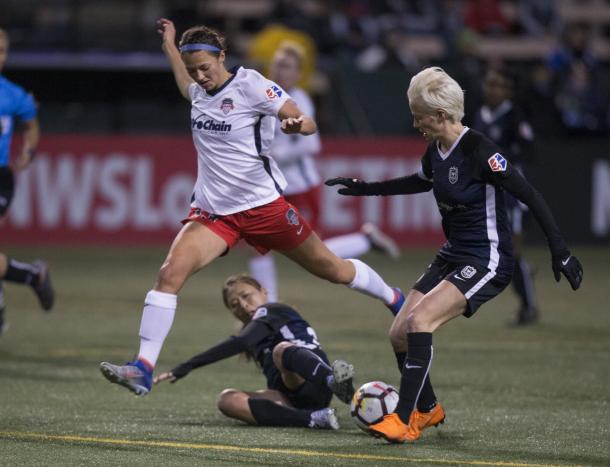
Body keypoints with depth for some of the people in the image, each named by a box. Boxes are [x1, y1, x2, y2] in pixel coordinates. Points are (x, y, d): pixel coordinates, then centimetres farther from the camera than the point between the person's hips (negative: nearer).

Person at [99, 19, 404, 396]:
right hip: (213, 210, 4)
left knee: (331, 268, 12)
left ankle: (395, 299, 42)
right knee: (170, 272, -19)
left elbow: (309, 125, -16)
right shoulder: (200, 90, 5)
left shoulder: (250, 84, -14)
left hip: (262, 204, -4)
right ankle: (143, 369, -24)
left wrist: (297, 124, -38)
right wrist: (169, 43, 38)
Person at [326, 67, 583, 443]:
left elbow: (530, 197, -21)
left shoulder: (479, 151, -22)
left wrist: (559, 252, -24)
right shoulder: (435, 150, 3)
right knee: (399, 334, 4)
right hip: (453, 256, 9)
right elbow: (422, 182, 28)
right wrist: (368, 189, 30)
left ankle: (406, 421, -19)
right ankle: (428, 409, 27)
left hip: (488, 262, -9)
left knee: (419, 321, -25)